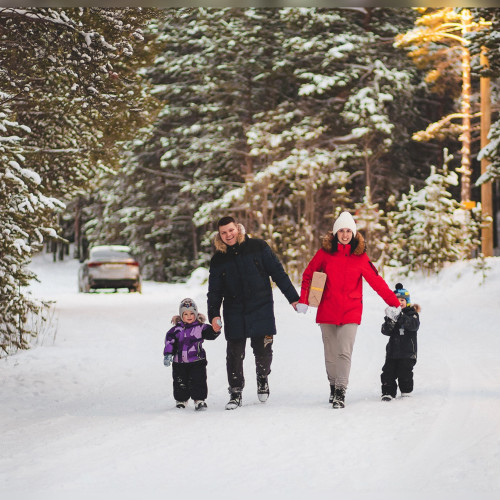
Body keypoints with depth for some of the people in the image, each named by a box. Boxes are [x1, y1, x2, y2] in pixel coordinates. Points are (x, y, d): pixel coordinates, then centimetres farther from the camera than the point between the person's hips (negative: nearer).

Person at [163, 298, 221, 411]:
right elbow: (170, 341, 1)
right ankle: (181, 400, 24)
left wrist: (215, 329, -33)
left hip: (197, 361, -2)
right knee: (180, 383, 7)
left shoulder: (200, 327, 0)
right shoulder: (176, 329, 4)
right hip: (179, 362, 2)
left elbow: (210, 333, -11)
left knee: (198, 381, -6)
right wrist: (167, 354, -10)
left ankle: (199, 400, 4)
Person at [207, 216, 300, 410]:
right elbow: (215, 290, 9)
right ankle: (235, 392, 11)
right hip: (234, 314, 1)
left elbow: (278, 272, 3)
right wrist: (214, 314, -5)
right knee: (234, 354, -2)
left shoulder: (258, 247, -1)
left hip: (261, 310, -1)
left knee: (263, 351, 0)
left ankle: (262, 379, 30)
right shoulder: (218, 259, 5)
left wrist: (293, 297, 1)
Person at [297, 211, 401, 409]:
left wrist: (394, 302, 7)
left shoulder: (360, 256, 3)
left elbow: (376, 281, 7)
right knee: (330, 354, 7)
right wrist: (303, 300, 1)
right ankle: (333, 386, 24)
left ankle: (341, 392, -13)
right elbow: (308, 275, 10)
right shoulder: (325, 252, 3)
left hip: (350, 311, -1)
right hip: (327, 310, 1)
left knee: (344, 353, -13)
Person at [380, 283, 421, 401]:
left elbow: (414, 325, -23)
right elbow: (385, 331, -4)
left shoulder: (412, 314, 0)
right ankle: (388, 393, 6)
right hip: (392, 350, 3)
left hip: (407, 352, -3)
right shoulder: (392, 314, 8)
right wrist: (390, 320, -26)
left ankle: (406, 392, 10)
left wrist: (399, 317, -36)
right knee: (388, 372, -2)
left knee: (404, 372, -6)